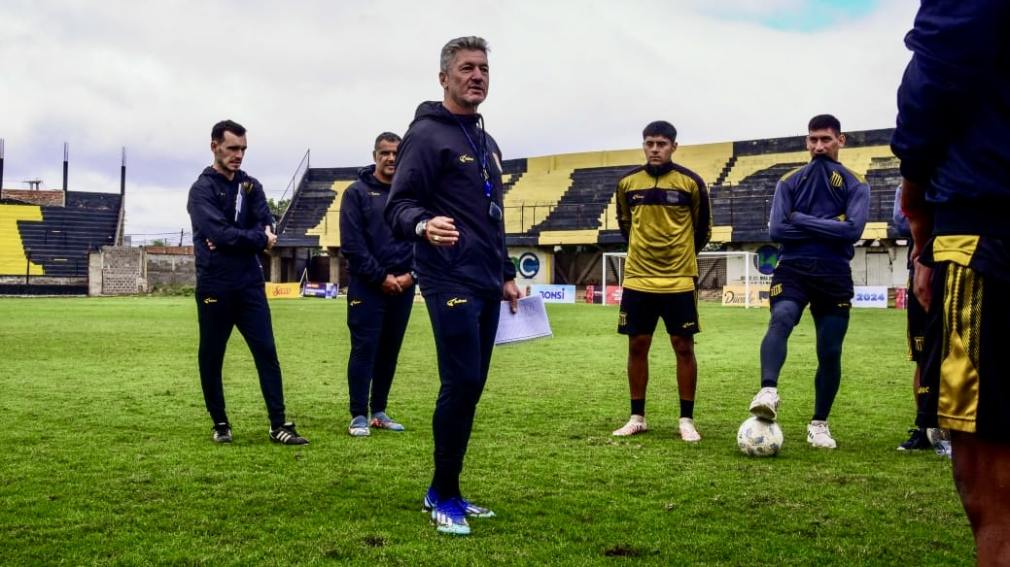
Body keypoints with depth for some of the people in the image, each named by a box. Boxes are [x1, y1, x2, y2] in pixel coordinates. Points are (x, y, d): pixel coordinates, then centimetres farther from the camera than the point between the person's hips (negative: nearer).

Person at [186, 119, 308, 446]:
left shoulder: (251, 186, 12)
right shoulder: (202, 189, -4)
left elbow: (266, 227, -1)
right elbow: (219, 233, -18)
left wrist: (234, 240, -16)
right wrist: (259, 240, -9)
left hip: (250, 284, 4)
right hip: (214, 287, -4)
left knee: (266, 352, -2)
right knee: (211, 357, 6)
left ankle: (278, 425, 0)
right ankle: (220, 423, 20)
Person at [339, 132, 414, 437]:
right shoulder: (357, 193, -2)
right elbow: (352, 244, -9)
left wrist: (411, 274, -6)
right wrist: (381, 277, -12)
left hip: (403, 286, 4)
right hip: (367, 286, -4)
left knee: (390, 351, 10)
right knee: (364, 349, -3)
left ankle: (379, 412, 20)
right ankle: (358, 415, 3)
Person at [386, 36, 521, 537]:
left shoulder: (487, 142, 21)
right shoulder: (427, 134, -6)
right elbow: (398, 206, -14)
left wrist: (506, 275, 24)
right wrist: (423, 225, -35)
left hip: (485, 285, 9)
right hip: (450, 283, -8)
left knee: (471, 386, 9)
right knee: (461, 384, -10)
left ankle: (444, 491, 19)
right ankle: (444, 497, 3)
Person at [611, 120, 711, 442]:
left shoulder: (691, 182, -5)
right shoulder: (627, 182, 3)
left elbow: (703, 228, 7)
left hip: (679, 280, -2)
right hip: (637, 280, 3)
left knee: (684, 347, 1)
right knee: (637, 346, 6)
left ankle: (686, 420, 10)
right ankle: (637, 418, 17)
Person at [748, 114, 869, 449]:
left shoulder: (855, 185, 6)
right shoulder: (789, 182, 9)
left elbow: (853, 230, -11)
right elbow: (777, 230, -4)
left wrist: (802, 220, -10)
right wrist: (827, 229, -8)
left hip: (835, 277, 1)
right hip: (792, 270, 0)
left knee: (830, 354, 3)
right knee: (780, 321, -31)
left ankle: (819, 424, 19)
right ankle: (768, 392, -49)